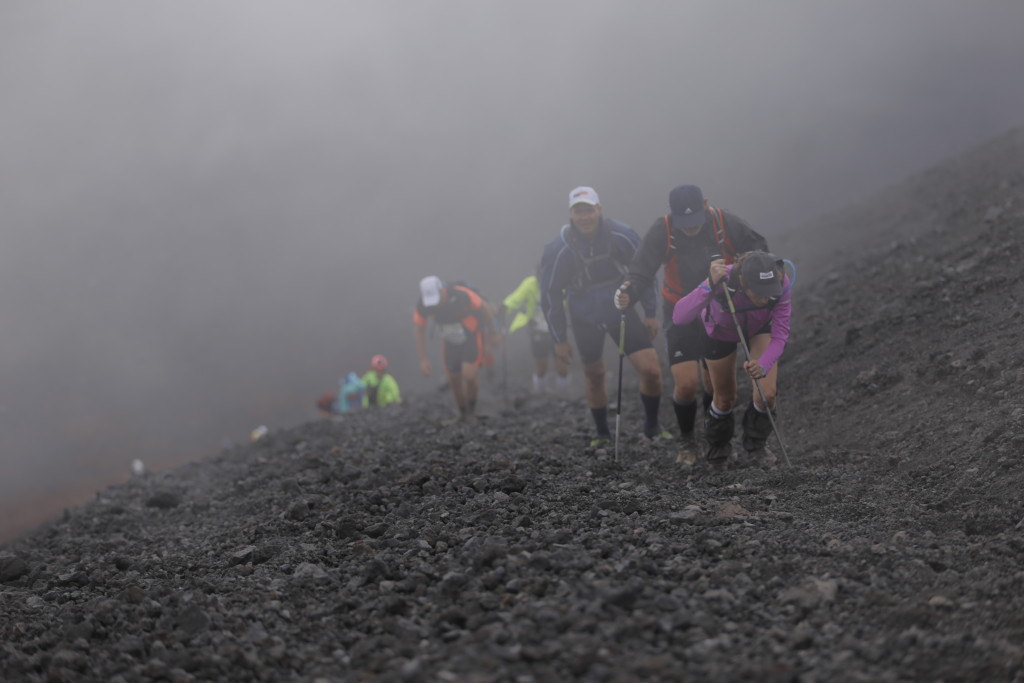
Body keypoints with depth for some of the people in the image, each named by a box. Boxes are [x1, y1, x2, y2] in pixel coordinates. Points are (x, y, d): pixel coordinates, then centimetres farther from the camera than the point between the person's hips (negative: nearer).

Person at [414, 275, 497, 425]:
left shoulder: (463, 296, -36)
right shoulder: (422, 306, -24)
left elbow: (485, 310, -16)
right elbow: (420, 331, -8)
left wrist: (492, 335, -2)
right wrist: (423, 360, -13)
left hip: (472, 337, -4)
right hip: (451, 341, 4)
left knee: (468, 375, -20)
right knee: (454, 380, 7)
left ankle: (471, 409, 7)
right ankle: (463, 414, 30)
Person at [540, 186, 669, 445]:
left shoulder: (622, 235, -14)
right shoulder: (559, 249, -16)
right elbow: (550, 294, -5)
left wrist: (650, 313, 1)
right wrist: (559, 339, -3)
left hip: (621, 309, 0)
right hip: (585, 319, 0)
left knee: (651, 369, -10)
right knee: (594, 377, 11)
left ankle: (652, 426, 12)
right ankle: (602, 434, 31)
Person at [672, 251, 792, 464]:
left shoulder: (781, 284, -38)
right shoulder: (724, 281, -44)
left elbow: (780, 334, -33)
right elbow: (679, 317, -52)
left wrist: (763, 365, -52)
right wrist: (710, 285, -64)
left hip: (760, 328, 1)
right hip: (720, 331, -1)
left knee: (767, 393, -14)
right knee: (725, 398, 10)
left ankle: (755, 444, 17)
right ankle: (718, 445, 43)